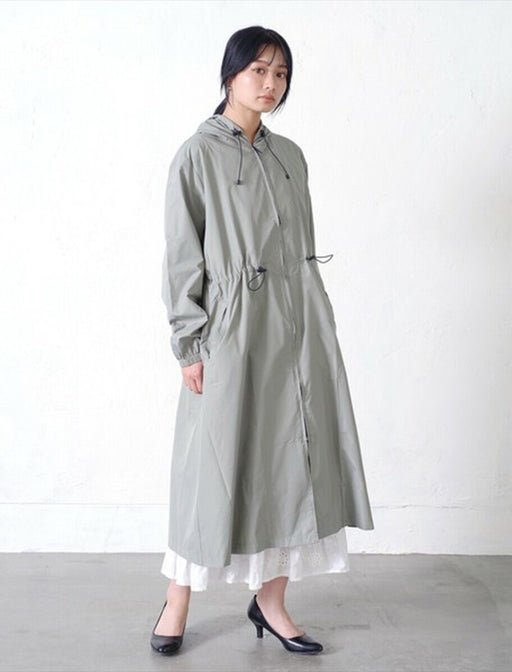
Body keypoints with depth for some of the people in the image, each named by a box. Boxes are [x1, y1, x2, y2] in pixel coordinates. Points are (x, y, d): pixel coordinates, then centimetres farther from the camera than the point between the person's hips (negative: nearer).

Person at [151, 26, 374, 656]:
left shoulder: (290, 155, 14)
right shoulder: (198, 153, -2)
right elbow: (183, 257, -5)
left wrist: (314, 325, 14)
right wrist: (191, 344, -11)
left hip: (300, 328, 6)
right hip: (234, 327, -5)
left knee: (296, 456, 5)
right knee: (218, 463, 1)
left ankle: (270, 600, 19)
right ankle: (177, 601, 20)